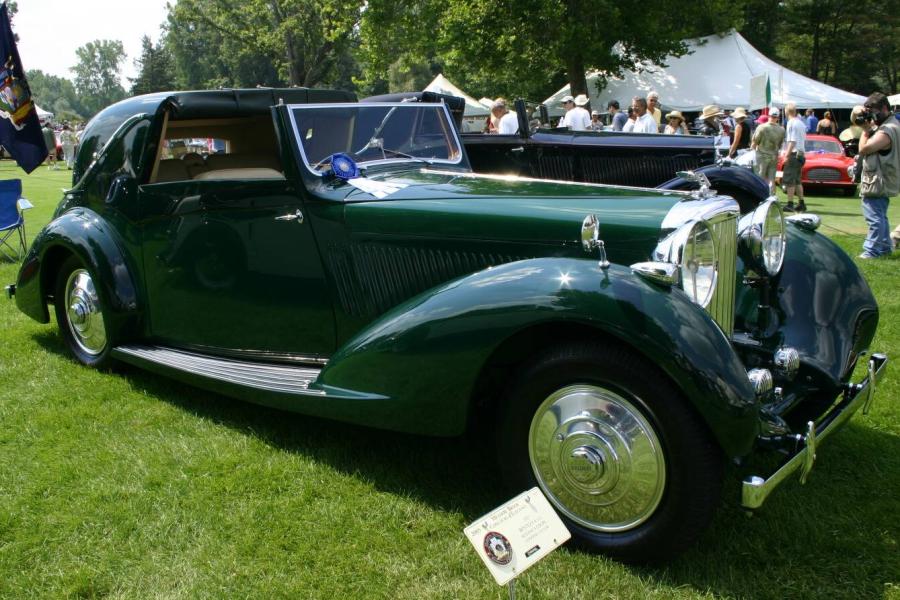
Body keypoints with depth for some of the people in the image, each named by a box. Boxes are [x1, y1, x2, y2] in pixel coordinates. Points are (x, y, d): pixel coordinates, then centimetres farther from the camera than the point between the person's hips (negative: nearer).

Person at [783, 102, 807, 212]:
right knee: (797, 180, 16)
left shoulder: (791, 123, -13)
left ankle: (790, 205, -10)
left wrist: (787, 155, -18)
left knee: (789, 180, -7)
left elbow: (792, 141, -18)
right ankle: (801, 203, 18)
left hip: (794, 154, -9)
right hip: (801, 154, 9)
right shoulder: (801, 123, 15)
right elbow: (803, 139, 17)